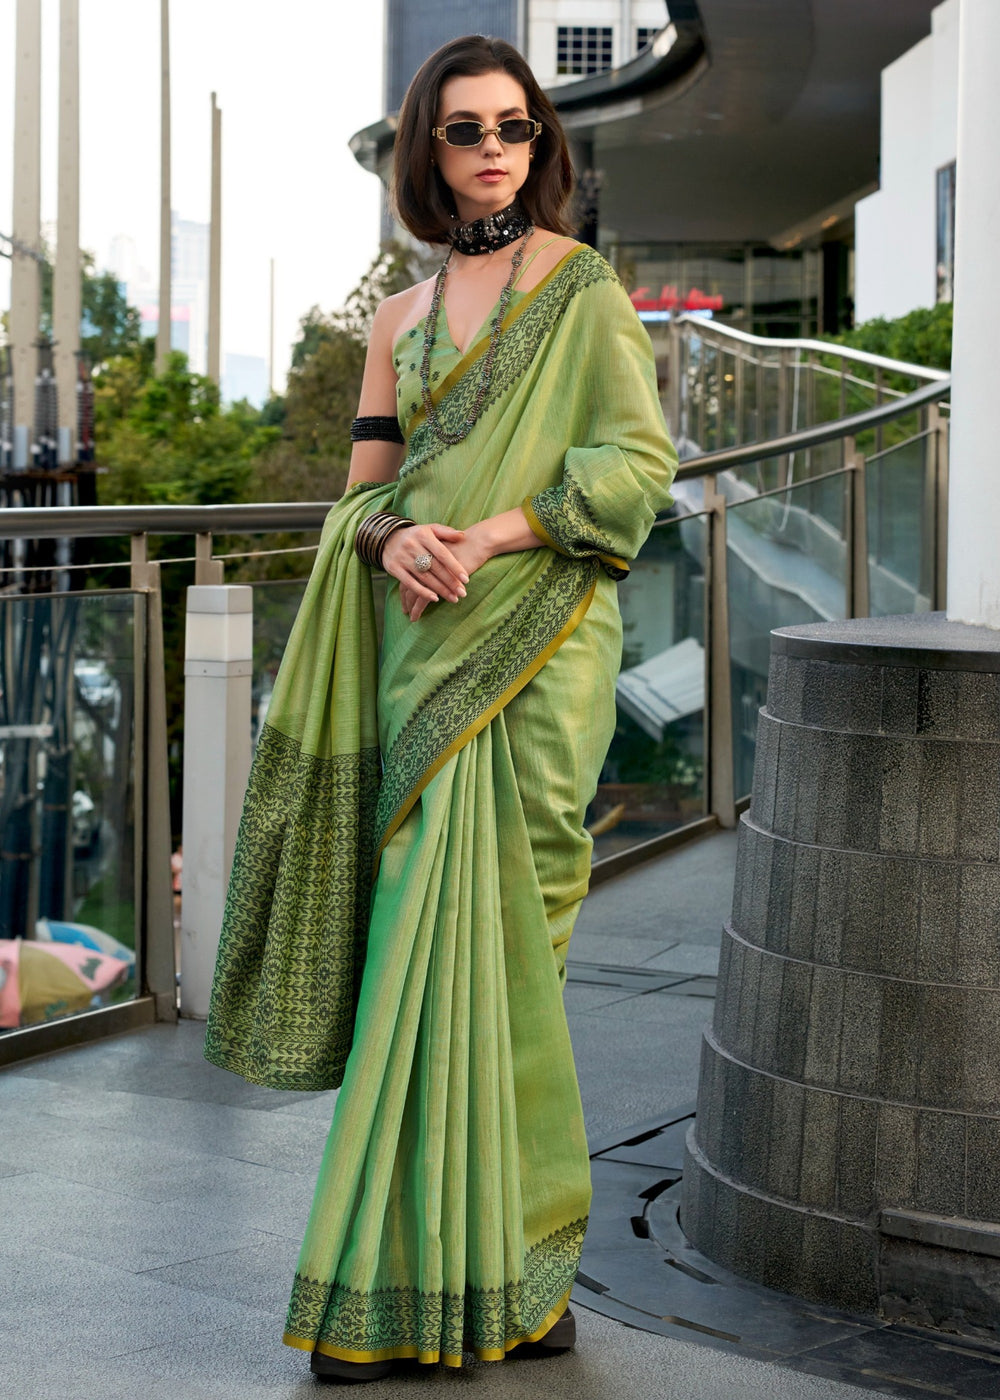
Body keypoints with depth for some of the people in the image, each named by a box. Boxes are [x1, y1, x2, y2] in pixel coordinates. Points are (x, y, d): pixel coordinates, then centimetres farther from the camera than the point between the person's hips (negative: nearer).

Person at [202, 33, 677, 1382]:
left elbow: (638, 458, -6)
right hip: (422, 641, 5)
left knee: (476, 936, -7)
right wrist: (395, 536, -9)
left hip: (535, 641, -4)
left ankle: (474, 1277, 2)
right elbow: (363, 486, 14)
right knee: (434, 942, 0)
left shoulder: (584, 287, 2)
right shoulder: (402, 316, 16)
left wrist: (497, 533, -16)